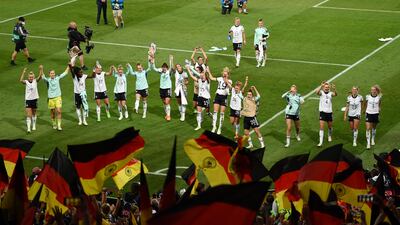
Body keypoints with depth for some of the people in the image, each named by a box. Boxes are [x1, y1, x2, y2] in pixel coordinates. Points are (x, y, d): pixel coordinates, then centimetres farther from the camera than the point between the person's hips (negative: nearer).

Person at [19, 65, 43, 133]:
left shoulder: (35, 81, -4)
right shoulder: (26, 82, -9)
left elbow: (40, 77, -21)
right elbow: (21, 80, -29)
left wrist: (41, 70, -35)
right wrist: (23, 72, -38)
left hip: (34, 99, 2)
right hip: (28, 100, -2)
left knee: (34, 114, 17)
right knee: (28, 115, -8)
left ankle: (34, 125, 34)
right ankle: (28, 128, -10)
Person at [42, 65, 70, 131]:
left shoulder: (57, 78, 3)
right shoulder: (48, 80, -4)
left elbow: (65, 73, 10)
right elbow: (43, 77, -21)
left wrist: (68, 66, 7)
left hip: (58, 97, 1)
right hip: (51, 98, -1)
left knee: (58, 111, -9)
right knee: (52, 112, 9)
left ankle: (59, 126, -6)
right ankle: (54, 124, 27)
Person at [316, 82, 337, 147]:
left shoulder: (330, 93, 0)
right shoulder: (321, 92, -3)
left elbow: (335, 94, -22)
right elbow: (317, 92, -26)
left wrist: (334, 89, -43)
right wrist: (321, 86, -43)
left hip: (329, 112, 2)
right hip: (322, 112, -2)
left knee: (330, 126, 17)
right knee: (321, 127, -9)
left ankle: (329, 136, 45)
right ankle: (321, 142, -10)